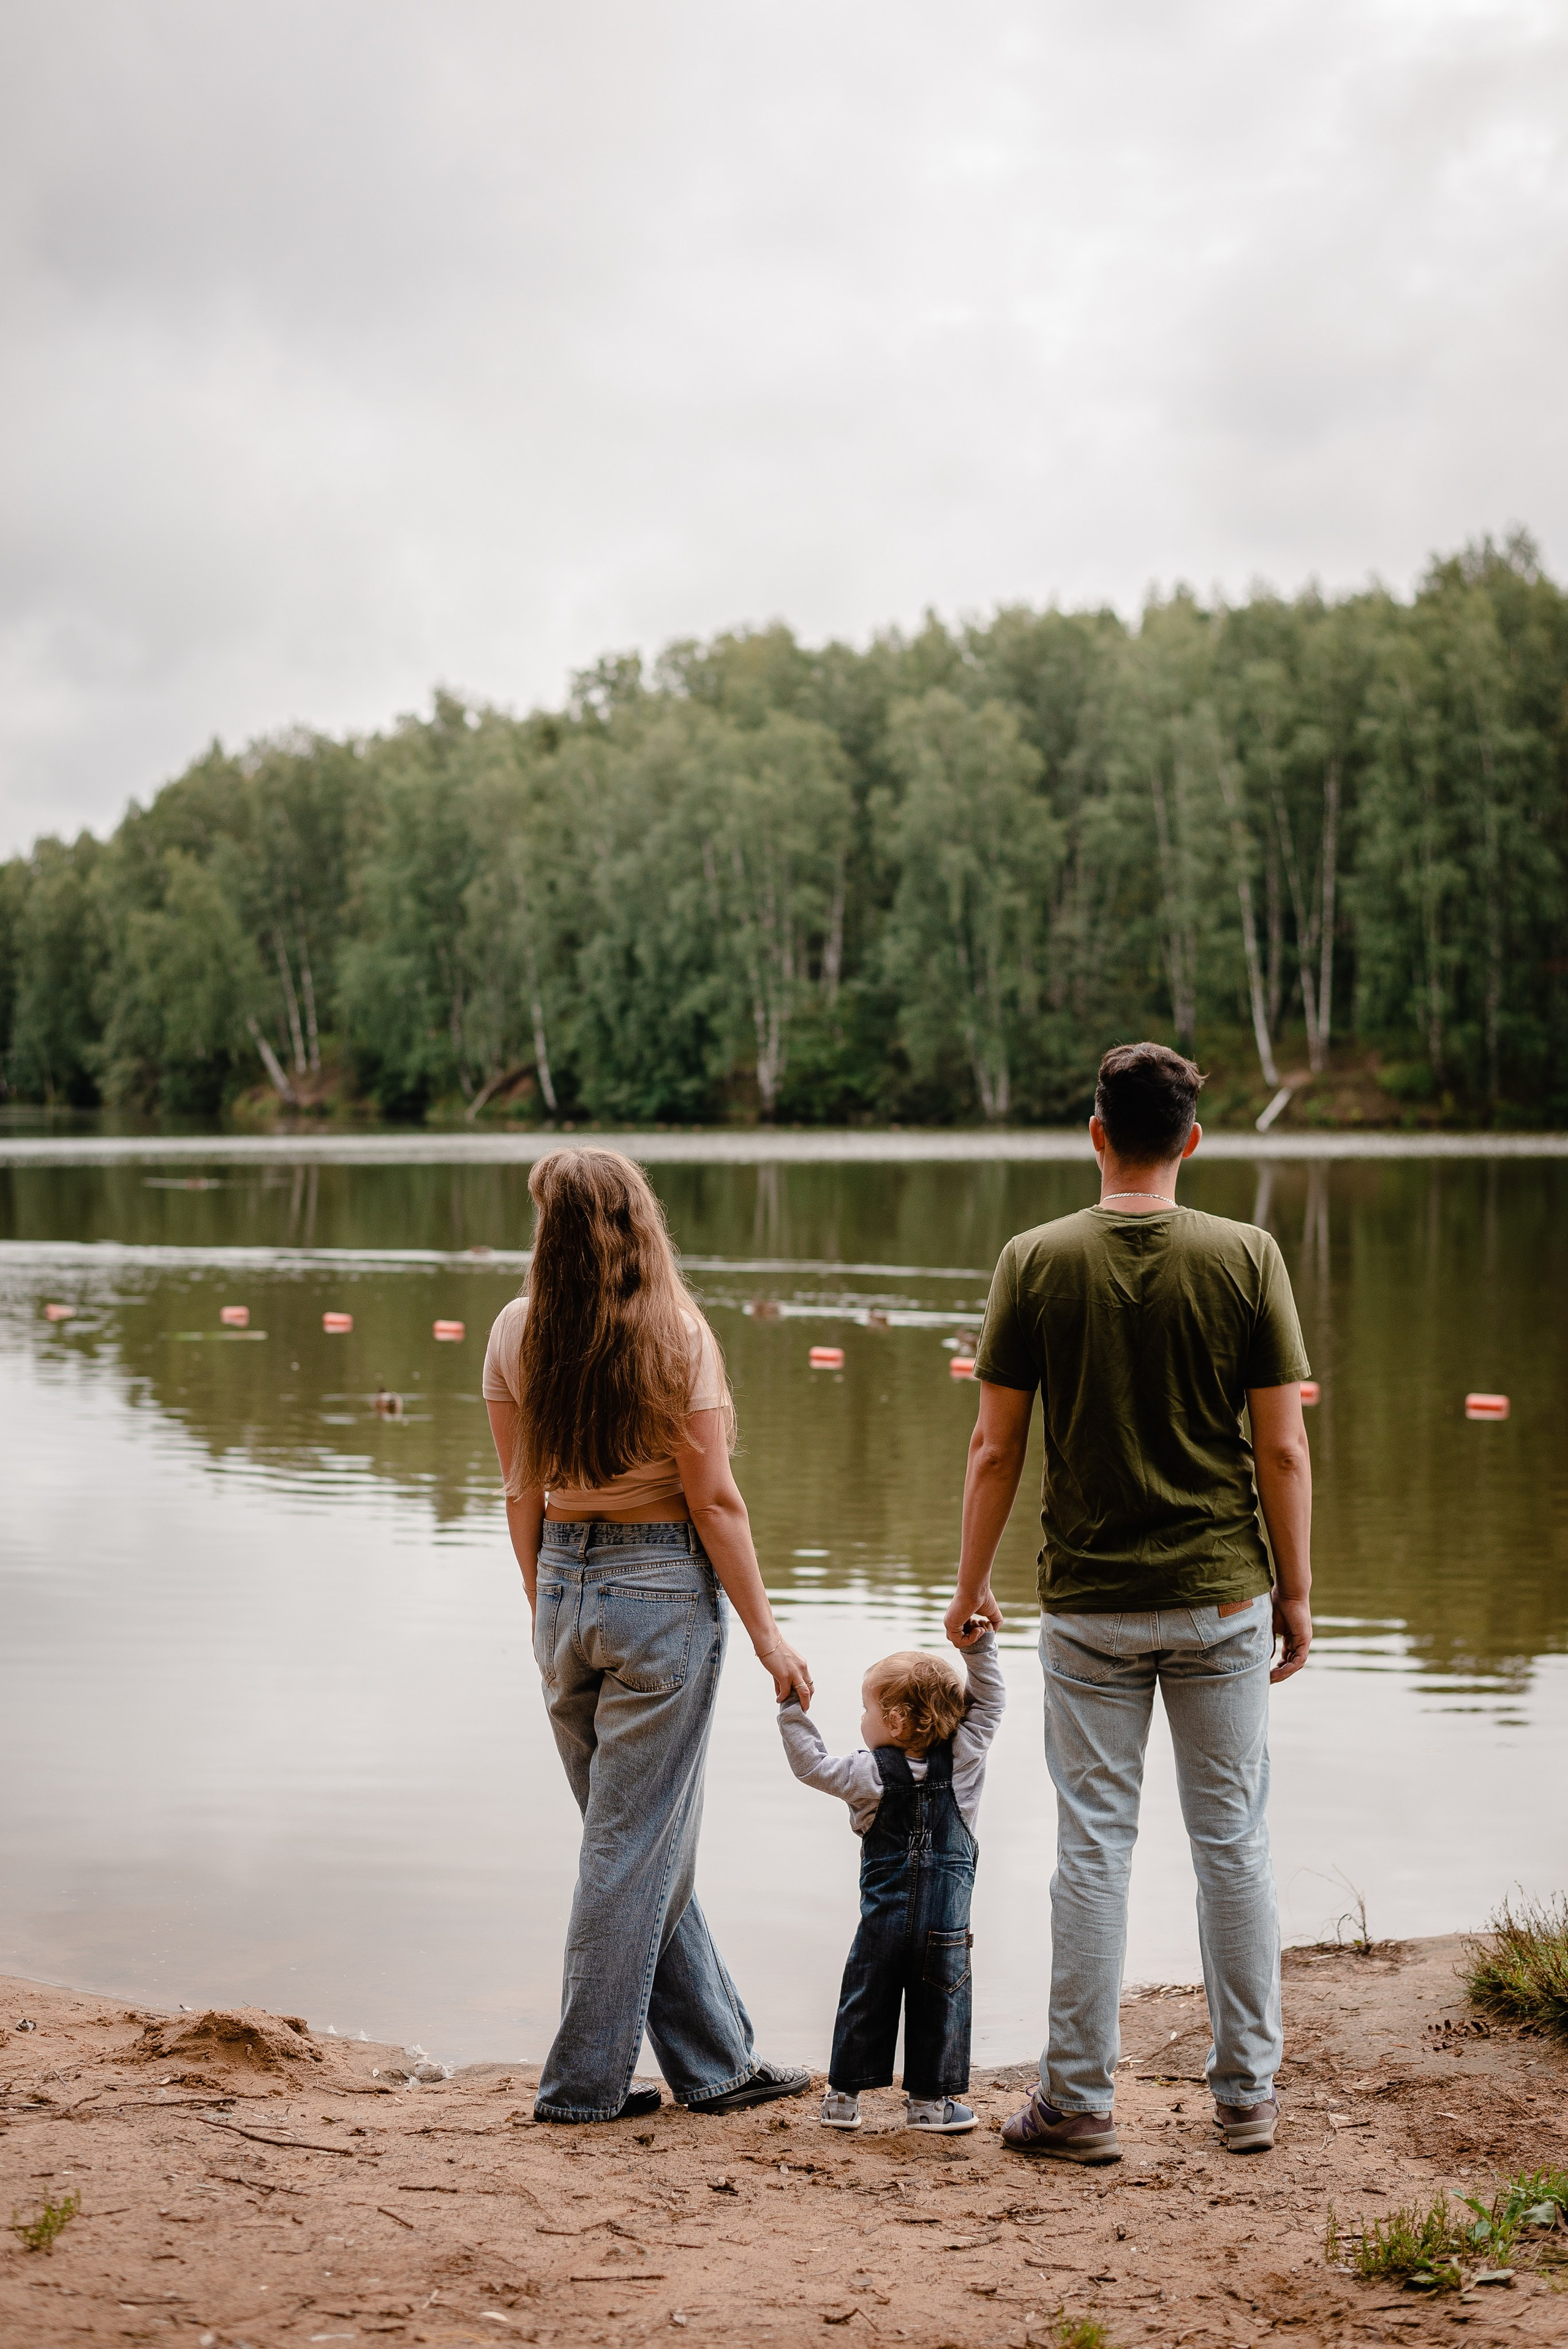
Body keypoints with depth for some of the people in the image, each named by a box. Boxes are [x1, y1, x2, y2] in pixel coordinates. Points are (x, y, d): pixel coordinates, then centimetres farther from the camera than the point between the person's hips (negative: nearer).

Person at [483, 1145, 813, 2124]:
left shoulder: (517, 1333, -1)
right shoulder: (676, 1335, -12)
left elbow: (522, 1493, 5)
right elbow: (713, 1500, -11)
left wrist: (545, 1612, 17)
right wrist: (767, 1633, -4)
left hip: (566, 1585, 5)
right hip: (663, 1590, -5)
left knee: (642, 1836, 15)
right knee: (636, 1846, 4)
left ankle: (717, 2061, 24)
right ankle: (584, 2080, 10)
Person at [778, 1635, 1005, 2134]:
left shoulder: (869, 1772, -8)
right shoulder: (963, 1760, -5)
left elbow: (812, 1764, 0)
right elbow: (990, 1702, 3)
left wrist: (793, 1709, 3)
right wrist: (980, 1647, -1)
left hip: (884, 1919, 0)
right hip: (946, 1922, 0)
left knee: (865, 2003, 11)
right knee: (939, 2004, 8)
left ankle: (844, 2094, 16)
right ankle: (930, 2100, 11)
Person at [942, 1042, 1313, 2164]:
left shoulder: (1037, 1261, -6)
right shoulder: (1247, 1257, -6)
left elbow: (996, 1449, -4)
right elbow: (1284, 1450, -5)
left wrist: (972, 1582, 9)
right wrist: (1297, 1591, 5)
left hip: (1090, 1604, 0)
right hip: (1223, 1597, 0)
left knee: (1094, 1846, 6)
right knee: (1234, 1840, 10)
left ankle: (1081, 2102, 13)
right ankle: (1247, 2094, 19)